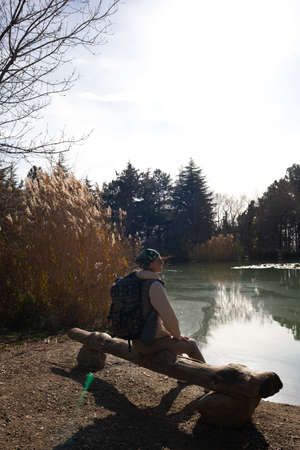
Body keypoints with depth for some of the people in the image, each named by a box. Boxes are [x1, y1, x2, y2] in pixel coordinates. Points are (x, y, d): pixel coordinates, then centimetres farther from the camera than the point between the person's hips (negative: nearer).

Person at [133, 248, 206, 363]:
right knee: (191, 344, 17)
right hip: (154, 344, -8)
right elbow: (169, 316, -25)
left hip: (138, 342, 8)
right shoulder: (154, 285, -24)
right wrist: (177, 335, -4)